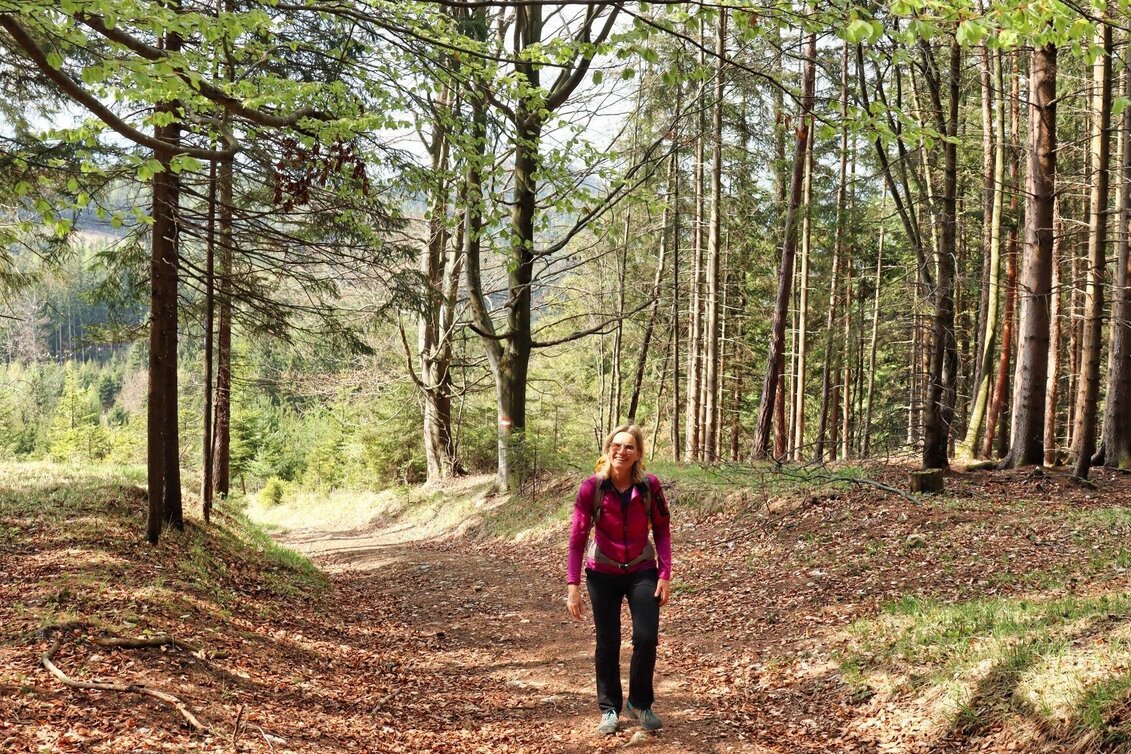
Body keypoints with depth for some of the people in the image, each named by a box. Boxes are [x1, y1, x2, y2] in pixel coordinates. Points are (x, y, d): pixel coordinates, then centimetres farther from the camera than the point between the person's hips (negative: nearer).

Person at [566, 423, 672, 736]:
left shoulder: (650, 486, -13)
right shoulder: (591, 487, -16)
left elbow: (662, 530, -3)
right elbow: (577, 538, -12)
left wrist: (665, 574, -9)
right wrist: (573, 585, -14)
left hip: (642, 572, 1)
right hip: (603, 574, 0)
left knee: (646, 637, -9)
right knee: (607, 643, 6)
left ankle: (640, 704, 14)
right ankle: (609, 709, 24)